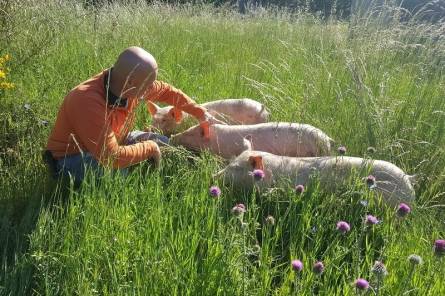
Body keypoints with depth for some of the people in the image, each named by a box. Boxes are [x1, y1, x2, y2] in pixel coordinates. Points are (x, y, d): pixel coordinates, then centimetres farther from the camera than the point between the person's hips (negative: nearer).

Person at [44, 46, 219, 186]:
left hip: (112, 142, 8)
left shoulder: (132, 87, -16)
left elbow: (166, 91, 5)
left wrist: (200, 113, 5)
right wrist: (150, 148, -25)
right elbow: (112, 157, -39)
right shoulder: (86, 101, -38)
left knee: (164, 145, 2)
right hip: (74, 158, -7)